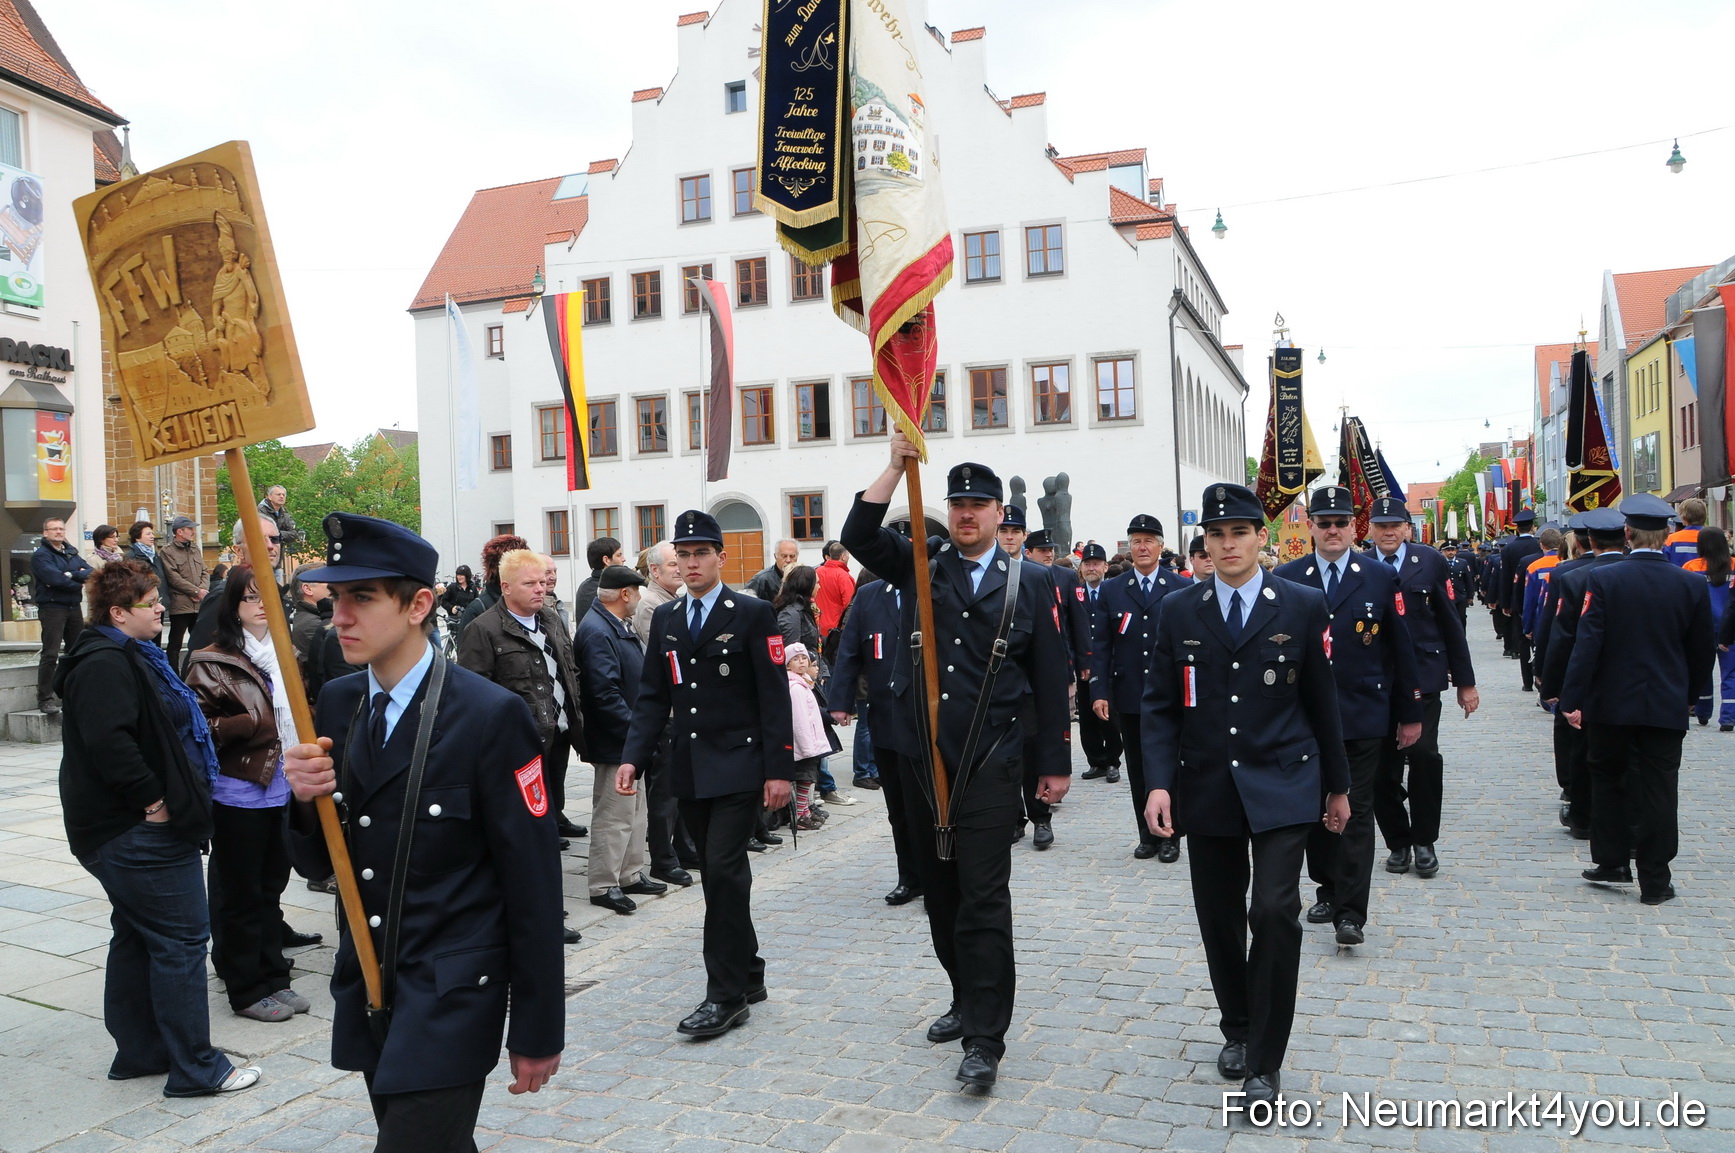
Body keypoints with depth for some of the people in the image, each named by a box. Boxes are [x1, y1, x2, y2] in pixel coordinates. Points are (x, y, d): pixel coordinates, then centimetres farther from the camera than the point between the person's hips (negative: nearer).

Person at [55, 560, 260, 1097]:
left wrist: (166, 798, 17)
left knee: (138, 937, 18)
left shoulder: (129, 656, 15)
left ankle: (139, 1052, 30)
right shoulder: (105, 665, -19)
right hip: (138, 832, -11)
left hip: (134, 830, 11)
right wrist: (152, 799, -23)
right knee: (181, 938, -5)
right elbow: (109, 741, -31)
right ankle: (195, 1068, 2)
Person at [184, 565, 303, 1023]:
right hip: (238, 793, -6)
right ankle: (247, 989, 18)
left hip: (281, 790, 6)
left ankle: (273, 979, 27)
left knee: (271, 886, 16)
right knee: (240, 893, 6)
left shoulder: (283, 655, 10)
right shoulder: (213, 662, -9)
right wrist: (256, 723, -18)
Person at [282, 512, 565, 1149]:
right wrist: (306, 797, -14)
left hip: (452, 1003, -6)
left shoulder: (492, 715, -16)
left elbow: (533, 886, -13)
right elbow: (319, 862, 8)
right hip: (364, 994, 6)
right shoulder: (337, 702, 3)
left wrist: (538, 1030, -9)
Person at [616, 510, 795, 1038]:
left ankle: (726, 994, 0)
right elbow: (652, 696, 10)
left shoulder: (753, 614, -5)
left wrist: (779, 769, -12)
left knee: (724, 870, -10)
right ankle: (748, 974, 27)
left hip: (739, 767, -5)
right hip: (690, 770, 6)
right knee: (721, 875, 13)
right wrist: (632, 757, -2)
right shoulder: (665, 618, 11)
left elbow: (774, 697, -8)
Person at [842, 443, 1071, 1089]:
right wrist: (897, 464, -14)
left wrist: (1055, 763, 2)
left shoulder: (1030, 583, 3)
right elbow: (859, 534, -7)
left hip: (989, 763, -3)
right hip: (922, 758, 4)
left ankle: (984, 1038, 4)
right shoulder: (920, 569, 8)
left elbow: (1049, 677, 3)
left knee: (984, 899, -4)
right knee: (940, 893, 15)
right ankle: (966, 999, 34)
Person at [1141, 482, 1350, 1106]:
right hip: (1207, 791, 2)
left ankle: (1264, 1061, 3)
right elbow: (1160, 707, 1)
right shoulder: (1178, 611, 2)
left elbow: (1322, 702, 5)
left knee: (1274, 912, -12)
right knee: (1220, 919, 11)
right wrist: (1159, 782, -11)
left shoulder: (1303, 606, 0)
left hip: (1281, 787, -2)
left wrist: (1337, 785, 10)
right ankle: (1237, 1029, 35)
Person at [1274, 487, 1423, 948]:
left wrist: (1410, 714, 5)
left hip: (1362, 718, -1)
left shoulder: (1381, 577, 1)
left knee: (1356, 813, -2)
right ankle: (1328, 889, 29)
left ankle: (1351, 912, 1)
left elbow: (1401, 650, 4)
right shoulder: (1286, 579, 1)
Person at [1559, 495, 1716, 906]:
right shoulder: (1692, 584, -4)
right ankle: (1655, 881, 10)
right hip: (1667, 706, 1)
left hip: (1611, 703, -1)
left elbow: (1587, 644, -14)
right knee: (1658, 790, 6)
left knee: (1607, 779, 16)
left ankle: (1612, 862, 20)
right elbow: (1703, 649, 5)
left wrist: (1573, 699, -11)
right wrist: (1691, 694, 20)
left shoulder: (1603, 579, -11)